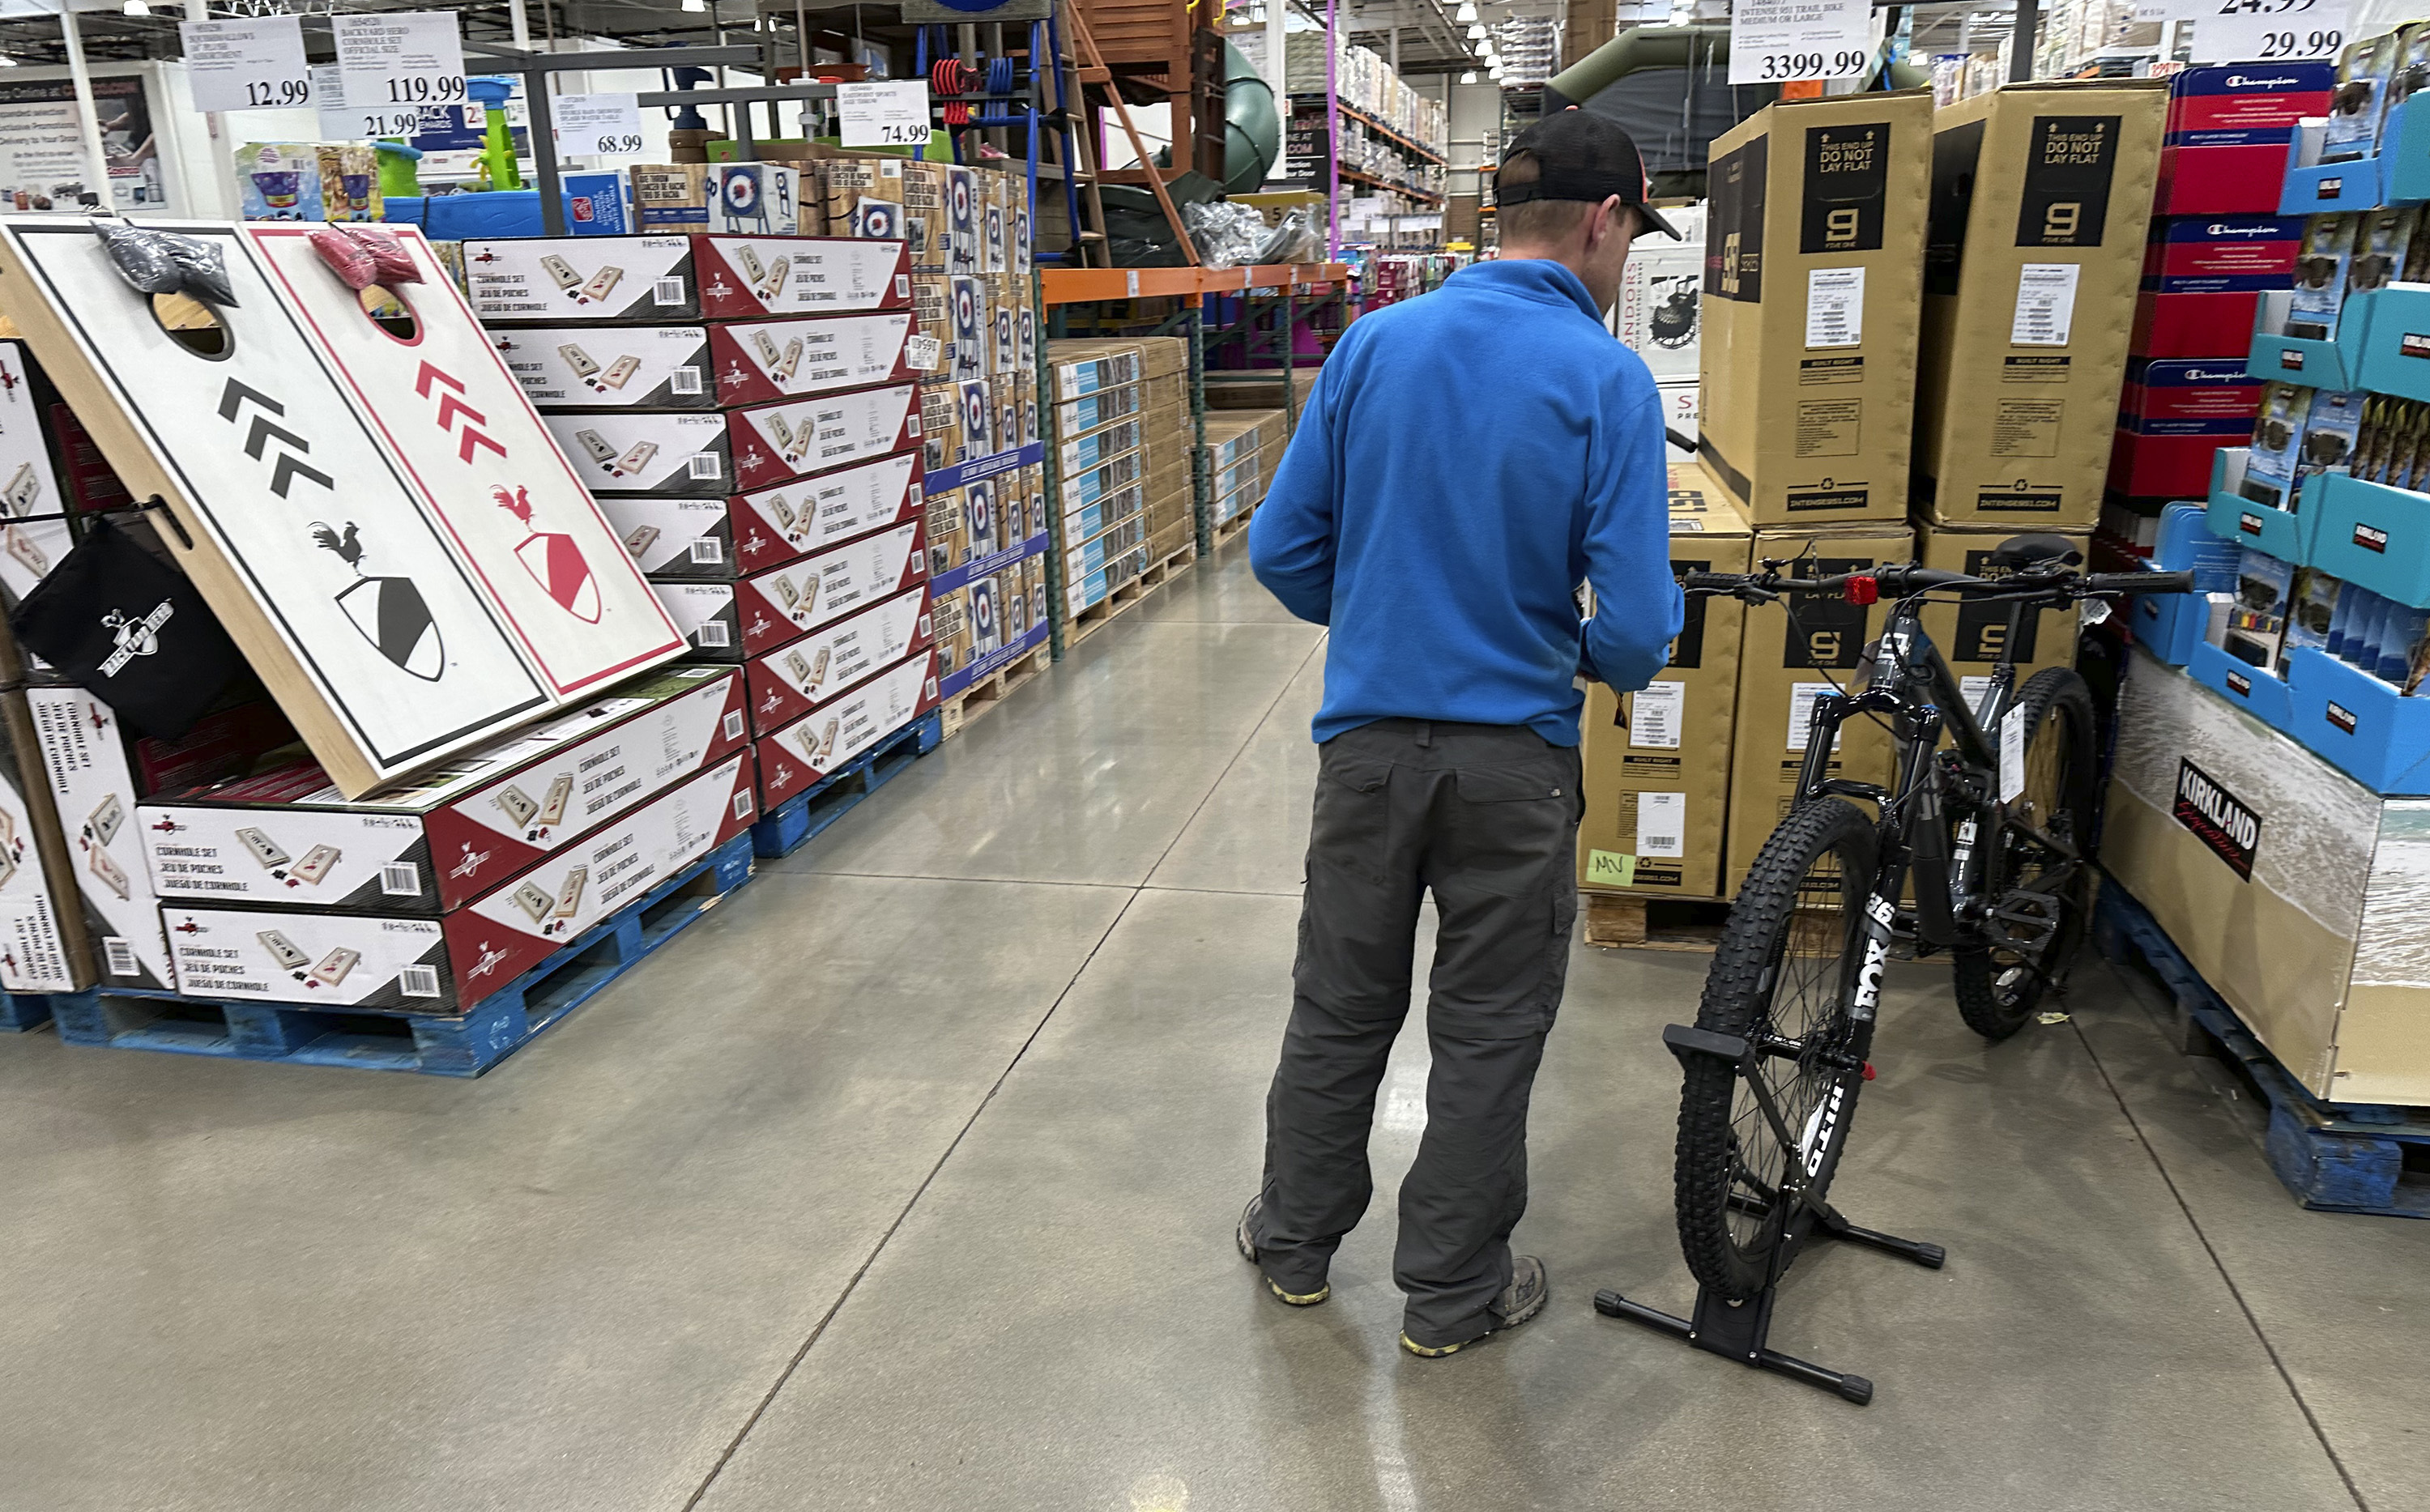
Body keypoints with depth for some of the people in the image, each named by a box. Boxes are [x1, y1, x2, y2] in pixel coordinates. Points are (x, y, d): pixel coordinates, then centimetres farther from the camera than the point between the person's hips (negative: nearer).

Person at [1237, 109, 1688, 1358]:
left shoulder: (1373, 343, 0)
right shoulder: (1606, 378, -11)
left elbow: (1281, 549, 1)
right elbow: (1637, 625, -16)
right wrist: (1591, 658, 7)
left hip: (1368, 738, 4)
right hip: (1511, 755, -3)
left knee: (1339, 1007, 18)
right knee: (1489, 1031, 13)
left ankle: (1294, 1242, 36)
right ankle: (1453, 1293, 28)